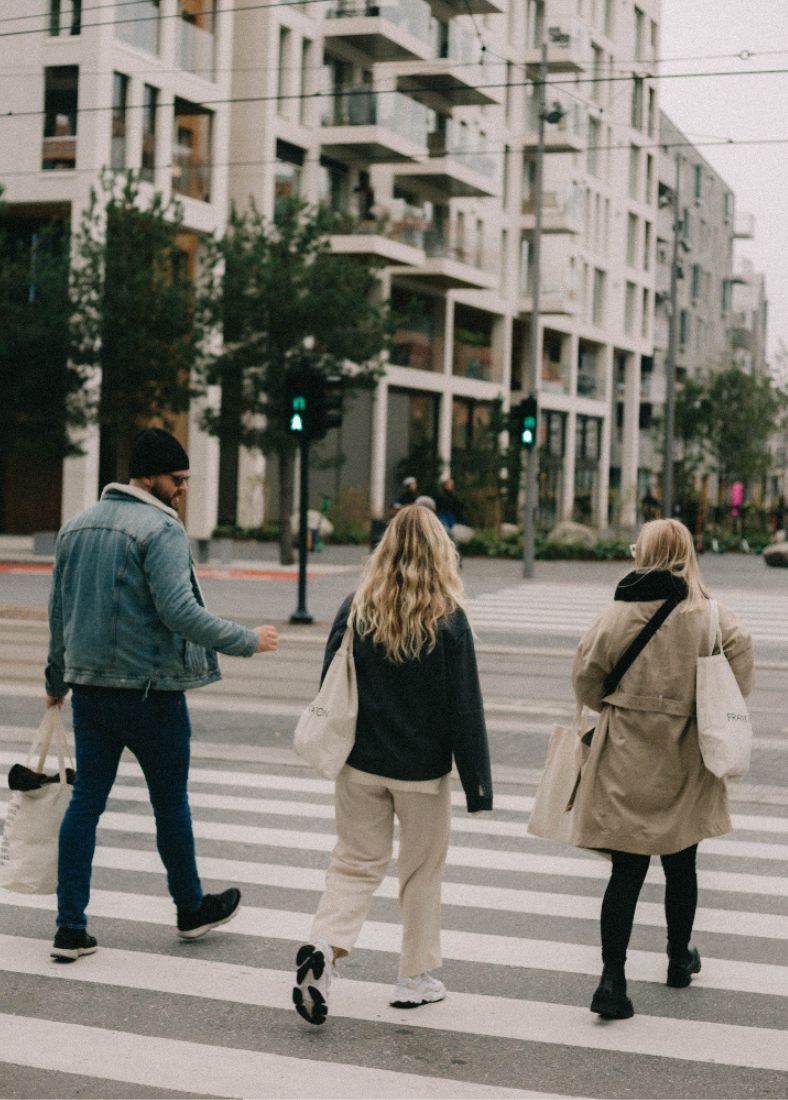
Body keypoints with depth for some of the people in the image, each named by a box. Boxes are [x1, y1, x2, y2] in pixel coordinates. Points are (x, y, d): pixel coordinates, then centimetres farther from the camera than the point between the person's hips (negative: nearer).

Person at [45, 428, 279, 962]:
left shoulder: (77, 526, 12)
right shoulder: (161, 529, -13)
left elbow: (59, 611, 17)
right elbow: (180, 611, -23)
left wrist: (57, 679, 27)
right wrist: (246, 640, -12)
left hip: (89, 688, 7)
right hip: (149, 690, -6)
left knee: (87, 800, 8)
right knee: (170, 800, 10)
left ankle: (71, 927, 7)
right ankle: (192, 908, 27)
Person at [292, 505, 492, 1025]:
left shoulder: (355, 610, -4)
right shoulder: (448, 620, -12)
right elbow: (465, 708, -10)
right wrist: (477, 783, -5)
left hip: (361, 764, 2)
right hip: (423, 768, -2)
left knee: (356, 863, 12)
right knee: (422, 871, 13)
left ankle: (323, 946, -12)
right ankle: (416, 979, 21)